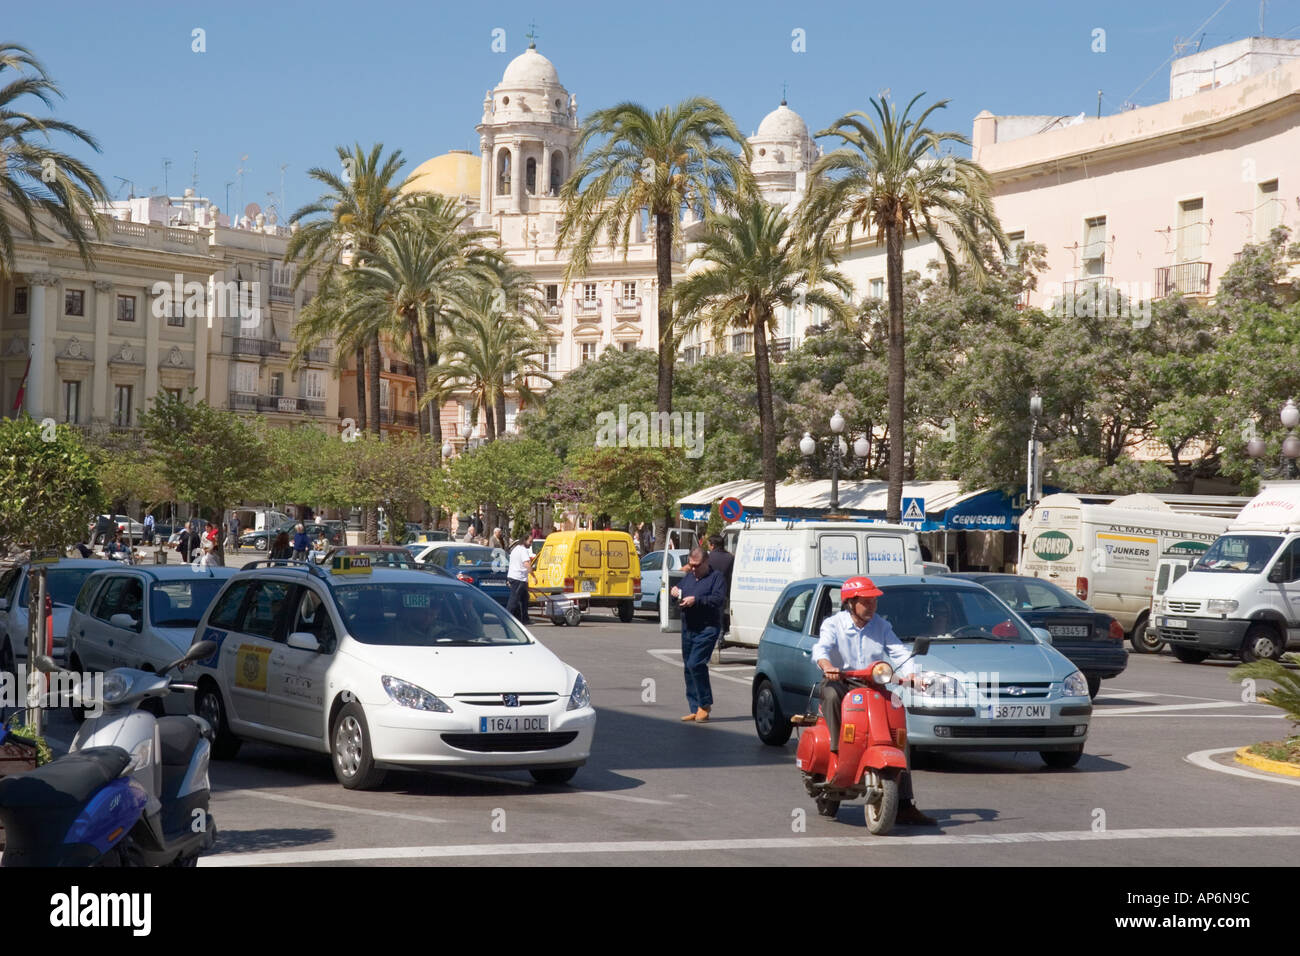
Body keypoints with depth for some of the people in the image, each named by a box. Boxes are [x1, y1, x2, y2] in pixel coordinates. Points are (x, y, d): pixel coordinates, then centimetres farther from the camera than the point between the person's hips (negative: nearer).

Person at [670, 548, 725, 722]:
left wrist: (696, 600, -22)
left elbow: (718, 599, -15)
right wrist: (675, 593, 1)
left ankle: (705, 705, -5)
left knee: (695, 664, -18)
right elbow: (680, 591, 25)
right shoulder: (688, 576, 18)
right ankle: (696, 710, 15)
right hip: (688, 628, 8)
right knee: (688, 668, 8)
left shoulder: (716, 577, -3)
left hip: (707, 629, -8)